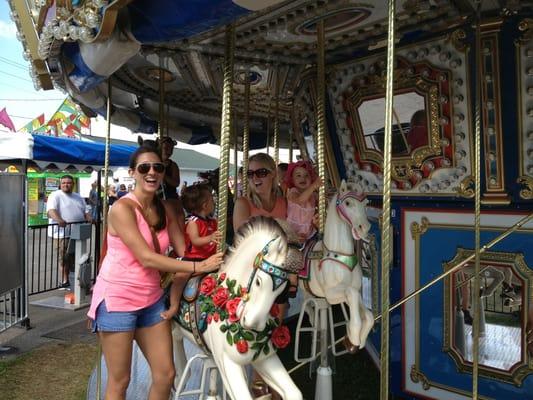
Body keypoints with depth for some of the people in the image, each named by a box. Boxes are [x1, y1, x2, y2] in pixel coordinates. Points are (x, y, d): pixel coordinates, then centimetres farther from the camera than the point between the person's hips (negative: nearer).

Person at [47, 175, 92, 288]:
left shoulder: (79, 197, 18)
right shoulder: (55, 196, -2)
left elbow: (85, 212, 20)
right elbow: (51, 210, -17)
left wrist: (89, 218, -3)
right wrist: (58, 219, -37)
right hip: (62, 233, -6)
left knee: (73, 257, 10)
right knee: (64, 258, -2)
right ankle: (65, 280, 10)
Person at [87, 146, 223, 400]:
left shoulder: (164, 209, 5)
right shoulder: (122, 208, -17)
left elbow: (183, 252, 1)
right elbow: (147, 258, -23)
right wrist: (198, 266, -24)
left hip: (151, 298, 7)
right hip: (118, 299, -6)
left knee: (166, 375, 10)